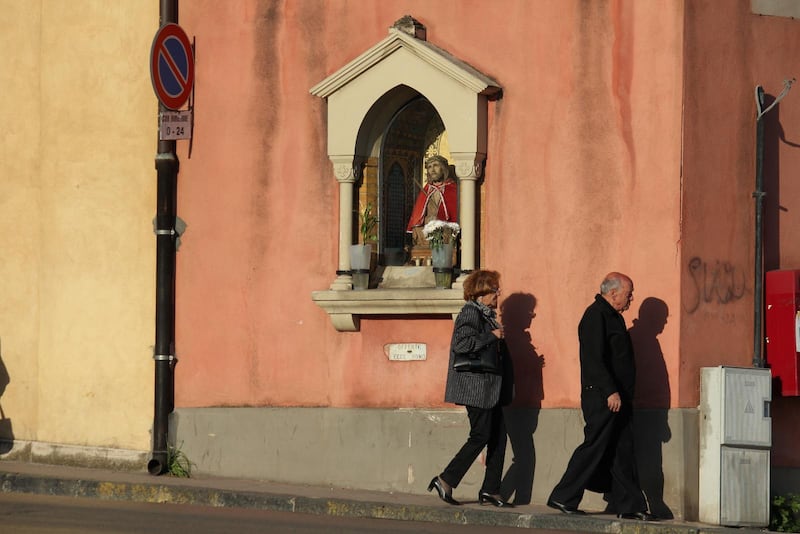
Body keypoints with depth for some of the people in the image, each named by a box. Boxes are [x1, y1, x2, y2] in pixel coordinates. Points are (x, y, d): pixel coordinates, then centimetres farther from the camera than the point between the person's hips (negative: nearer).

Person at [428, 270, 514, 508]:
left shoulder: (486, 314, 18)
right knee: (481, 436, -9)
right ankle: (445, 481, -1)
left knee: (498, 436, 6)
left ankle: (490, 490, 8)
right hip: (476, 387, -10)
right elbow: (462, 343, -24)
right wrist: (492, 336, -18)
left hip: (489, 389, 10)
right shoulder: (470, 312, -11)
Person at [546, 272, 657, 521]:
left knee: (623, 452, 7)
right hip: (602, 398, -10)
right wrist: (610, 392, -25)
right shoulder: (595, 316, -13)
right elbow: (594, 359, -21)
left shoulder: (614, 316, 19)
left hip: (618, 398, 10)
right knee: (594, 447, -6)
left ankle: (630, 505, 8)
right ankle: (563, 498, 1)